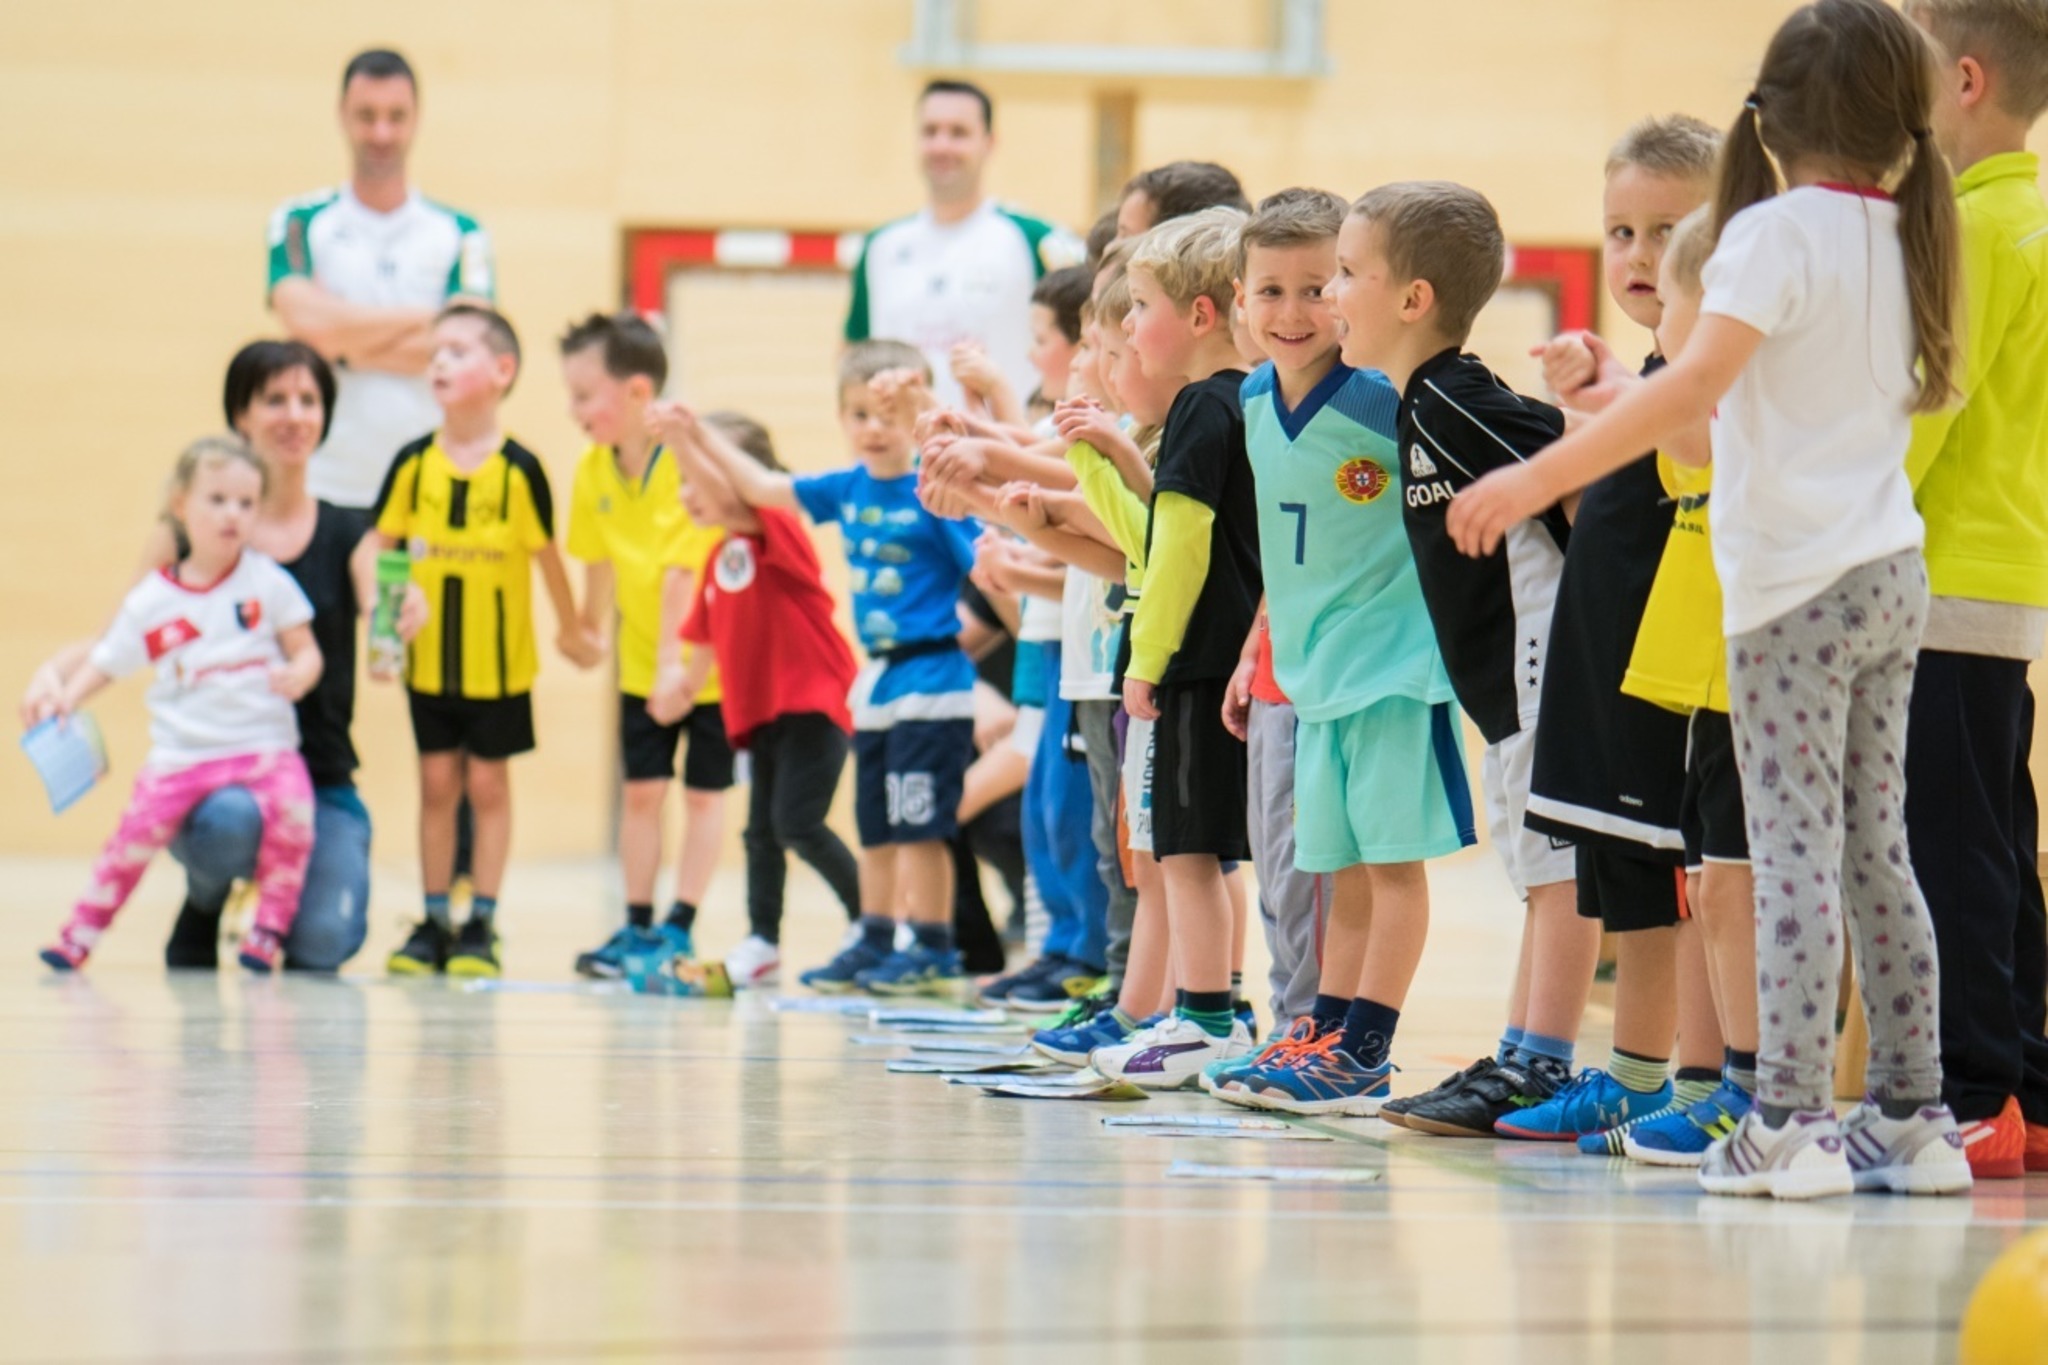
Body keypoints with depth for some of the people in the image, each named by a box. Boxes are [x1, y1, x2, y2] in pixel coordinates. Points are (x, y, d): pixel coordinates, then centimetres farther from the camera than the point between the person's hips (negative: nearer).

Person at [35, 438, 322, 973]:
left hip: (263, 743, 0)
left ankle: (270, 928, -10)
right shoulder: (152, 601, 4)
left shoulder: (267, 581, 2)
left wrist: (298, 675, -18)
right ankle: (85, 925, 3)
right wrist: (67, 698, -7)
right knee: (142, 821, -18)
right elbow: (105, 662, 10)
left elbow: (306, 651, 4)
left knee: (292, 808, -27)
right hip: (182, 752, 0)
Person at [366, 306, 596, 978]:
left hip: (499, 660, -2)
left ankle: (482, 924, 13)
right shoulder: (415, 463, -4)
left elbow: (545, 555, -3)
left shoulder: (518, 468, -11)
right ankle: (433, 922, 17)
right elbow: (377, 544, -1)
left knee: (488, 783, 5)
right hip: (429, 657, 3)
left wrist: (571, 631, 7)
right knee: (437, 782, 9)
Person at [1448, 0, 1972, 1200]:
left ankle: (1791, 1122, -10)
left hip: (1798, 585, -7)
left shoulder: (1776, 234, -12)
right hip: (1895, 575, 7)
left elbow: (1697, 385, -26)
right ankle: (1914, 1115, 13)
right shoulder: (1907, 239, 9)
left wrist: (1537, 480, -30)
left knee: (1795, 852, -8)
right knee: (1877, 850, 12)